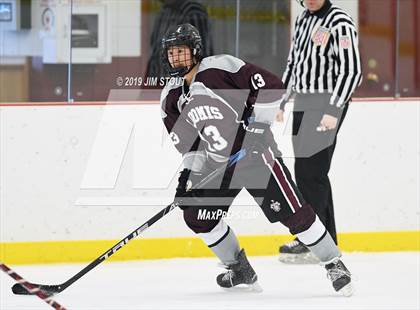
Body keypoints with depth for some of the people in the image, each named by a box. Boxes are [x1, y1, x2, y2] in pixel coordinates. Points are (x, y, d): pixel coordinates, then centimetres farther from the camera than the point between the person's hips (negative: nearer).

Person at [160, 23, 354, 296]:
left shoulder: (221, 67, -14)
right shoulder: (171, 98, 5)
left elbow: (271, 86, -15)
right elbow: (185, 141, 10)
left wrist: (259, 120, -22)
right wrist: (189, 173, -3)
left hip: (254, 151, -6)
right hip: (217, 164, 6)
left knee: (293, 212, -10)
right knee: (197, 216, -2)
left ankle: (334, 265, 2)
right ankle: (240, 270, 15)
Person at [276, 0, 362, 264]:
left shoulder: (340, 23, -12)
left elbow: (352, 71, -17)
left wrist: (334, 111, -23)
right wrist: (281, 102, 20)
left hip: (327, 103, -9)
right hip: (303, 103, 9)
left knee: (309, 171, -12)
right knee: (310, 173, 10)